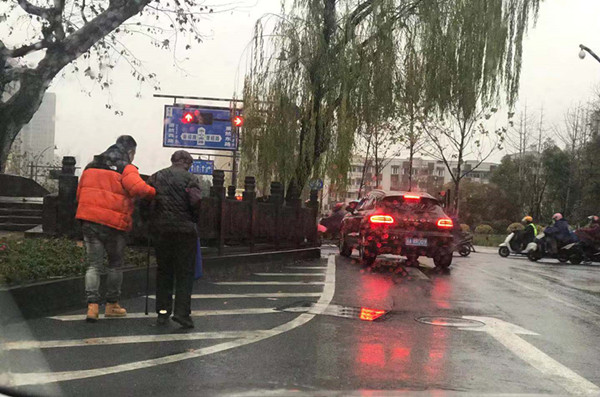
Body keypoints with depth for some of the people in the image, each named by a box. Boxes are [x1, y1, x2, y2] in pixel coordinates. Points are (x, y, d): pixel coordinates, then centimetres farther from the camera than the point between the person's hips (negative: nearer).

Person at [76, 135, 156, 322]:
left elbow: (79, 194, 20)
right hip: (114, 223, -5)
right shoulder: (126, 169, -6)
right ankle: (112, 305, 21)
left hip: (89, 222, 5)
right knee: (115, 264, 13)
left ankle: (92, 305, -7)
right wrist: (153, 192, -7)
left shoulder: (91, 167, 15)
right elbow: (138, 188, -24)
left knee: (94, 264, 6)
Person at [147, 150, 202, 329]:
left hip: (159, 229, 4)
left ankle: (162, 311, 14)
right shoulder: (190, 178, -2)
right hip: (184, 229, -4)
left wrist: (150, 222, 11)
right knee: (185, 272, 2)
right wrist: (193, 219, 2)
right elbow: (195, 201, -15)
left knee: (163, 270, 14)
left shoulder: (156, 177, 10)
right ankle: (182, 312, -5)